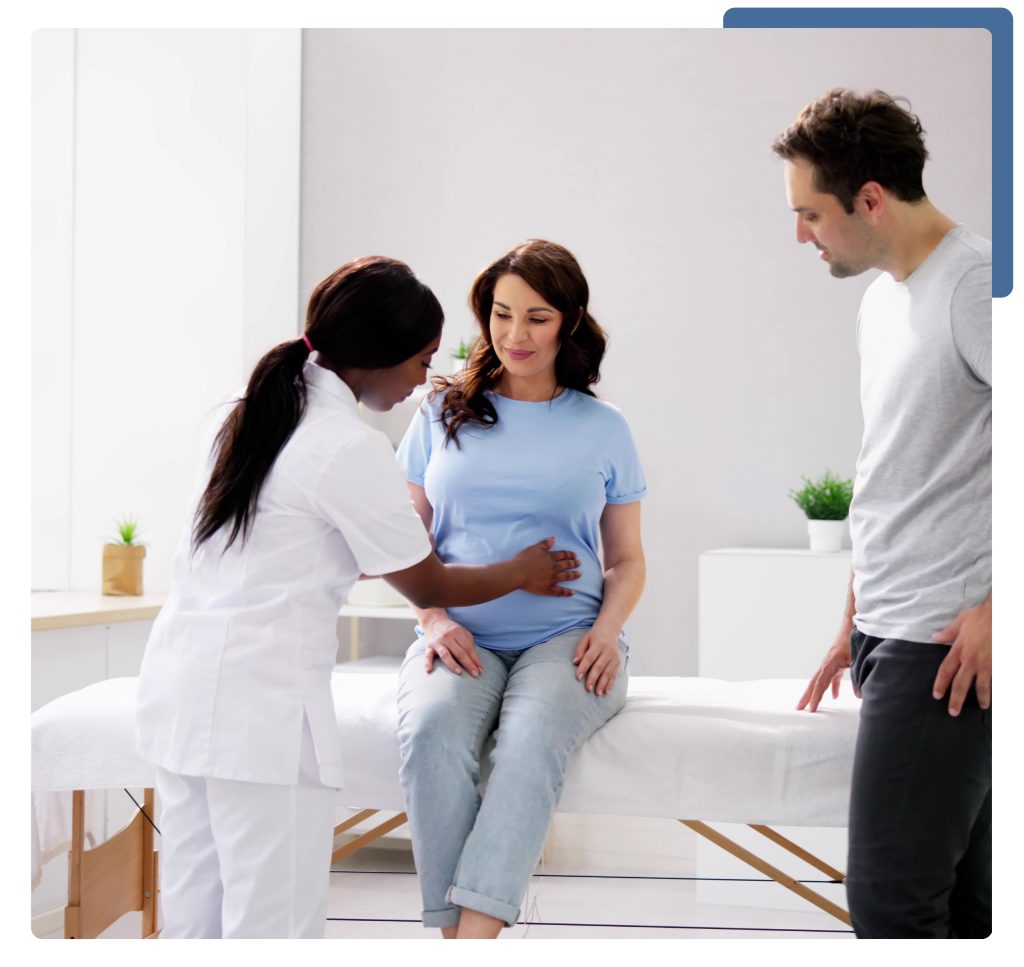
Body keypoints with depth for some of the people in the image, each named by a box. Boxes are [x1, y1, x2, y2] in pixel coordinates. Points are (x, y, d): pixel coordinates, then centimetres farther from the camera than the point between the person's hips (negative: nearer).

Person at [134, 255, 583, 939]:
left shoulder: (253, 413, 13)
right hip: (260, 698, -9)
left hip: (178, 682, 9)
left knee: (194, 921, 11)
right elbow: (427, 587, -1)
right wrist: (522, 573, 16)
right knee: (274, 927, -4)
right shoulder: (351, 449, -12)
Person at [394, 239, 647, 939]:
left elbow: (627, 560, 17)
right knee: (433, 731, -34)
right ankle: (453, 936, -31)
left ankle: (473, 938, -42)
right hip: (462, 638, 1)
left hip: (566, 637, -1)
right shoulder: (443, 414, 15)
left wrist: (607, 629, -4)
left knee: (532, 737, -35)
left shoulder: (603, 428, 13)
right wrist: (435, 620, -3)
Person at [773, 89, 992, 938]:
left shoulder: (975, 284, -12)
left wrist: (995, 609, -17)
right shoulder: (884, 298, 17)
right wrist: (854, 624, 24)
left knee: (889, 898, -10)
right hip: (893, 634, 9)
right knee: (963, 894, 13)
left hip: (950, 643, -9)